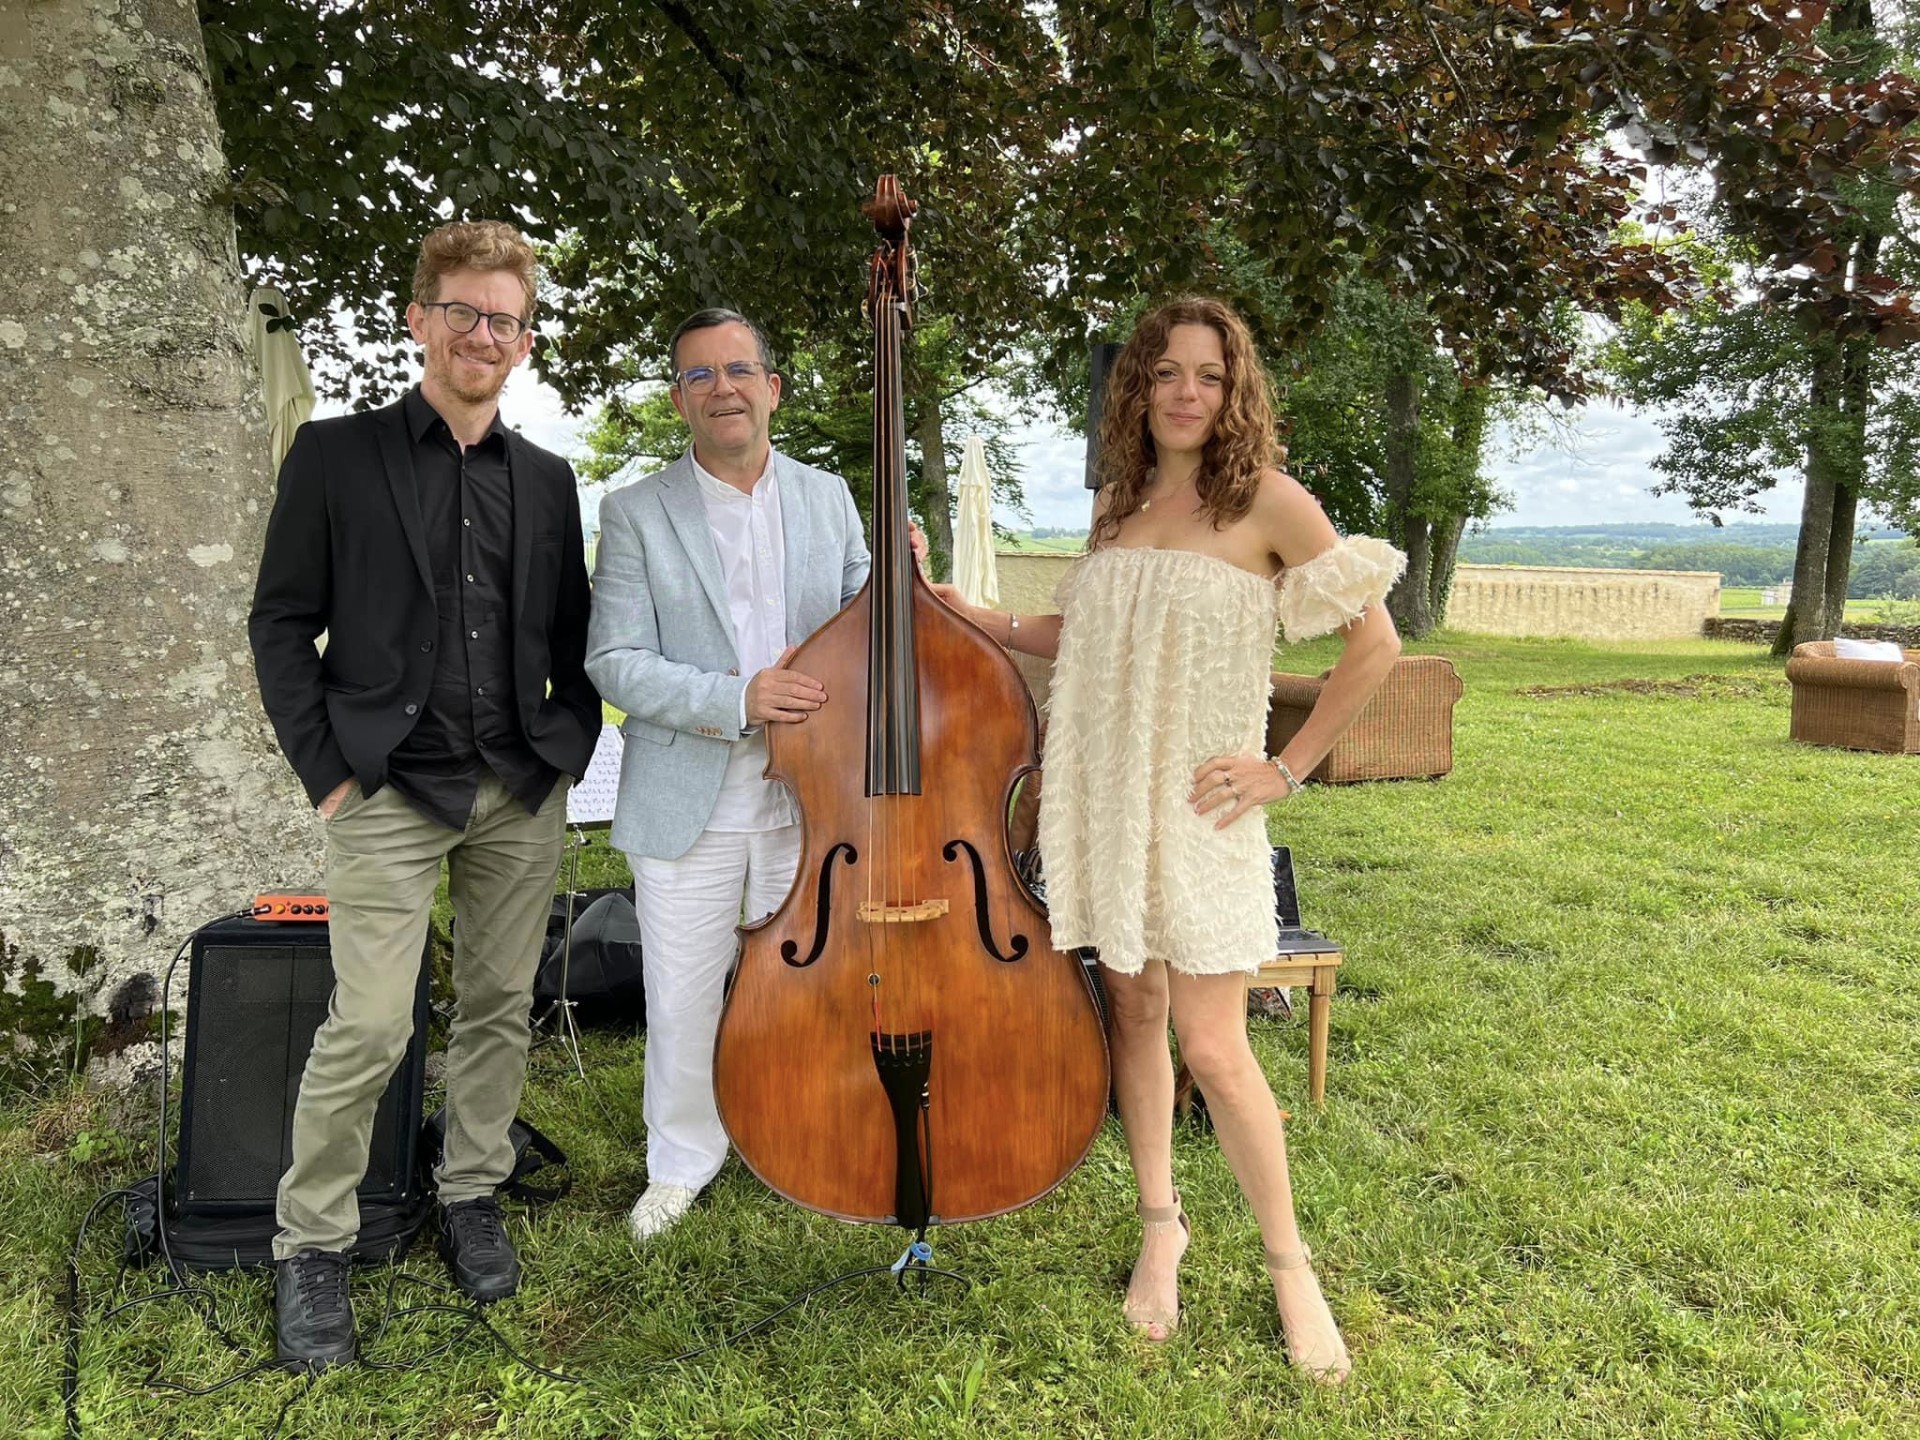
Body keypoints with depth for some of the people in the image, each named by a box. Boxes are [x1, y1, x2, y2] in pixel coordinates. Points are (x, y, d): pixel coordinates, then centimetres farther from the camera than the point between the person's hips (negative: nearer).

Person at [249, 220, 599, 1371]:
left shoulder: (547, 479, 10)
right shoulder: (336, 455, 0)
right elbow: (282, 621, -1)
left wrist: (572, 747, 5)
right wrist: (328, 769, -7)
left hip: (524, 794, 4)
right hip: (394, 792, -4)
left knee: (500, 1008, 12)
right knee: (369, 1029, -5)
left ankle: (472, 1194, 31)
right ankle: (312, 1245, 15)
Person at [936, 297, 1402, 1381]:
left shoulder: (1267, 500, -8)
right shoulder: (1121, 504, 9)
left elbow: (1375, 643, -7)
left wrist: (1289, 767, -9)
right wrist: (947, 606, 12)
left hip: (1198, 808, -5)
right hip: (1105, 801, 5)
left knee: (1213, 1048, -5)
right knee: (1132, 1013, 12)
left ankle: (1291, 1266, 16)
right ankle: (1161, 1226, 30)